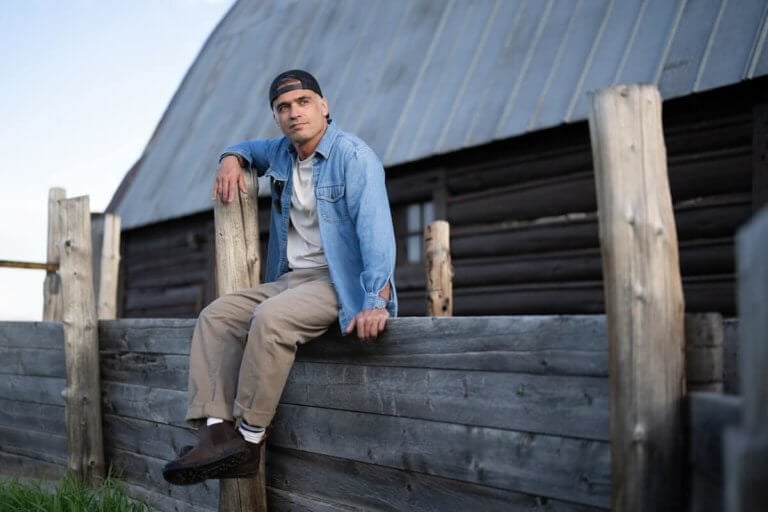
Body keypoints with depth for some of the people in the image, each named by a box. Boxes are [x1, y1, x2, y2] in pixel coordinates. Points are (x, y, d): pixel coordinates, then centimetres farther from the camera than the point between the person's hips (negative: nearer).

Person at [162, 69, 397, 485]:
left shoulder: (353, 156, -12)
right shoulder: (282, 152, 12)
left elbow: (375, 228, -25)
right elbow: (249, 148, 37)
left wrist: (376, 301, -37)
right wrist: (231, 158, 11)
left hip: (339, 283, -8)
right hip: (292, 279, 8)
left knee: (270, 318, -31)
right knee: (216, 315, -7)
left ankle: (248, 440, -21)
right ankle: (216, 431, -18)